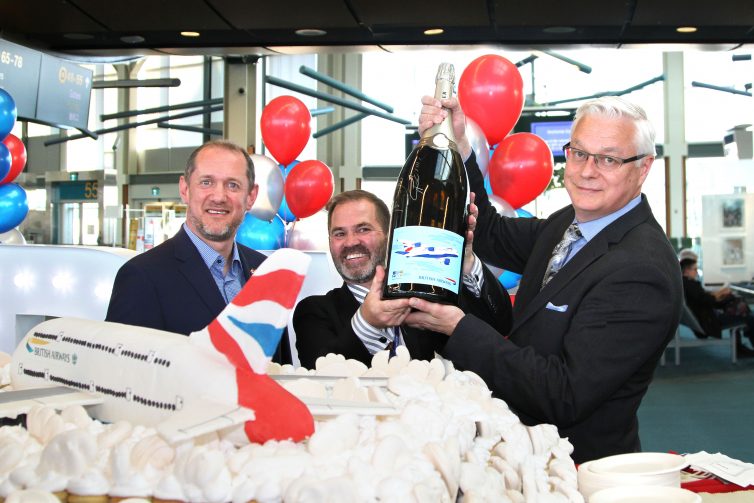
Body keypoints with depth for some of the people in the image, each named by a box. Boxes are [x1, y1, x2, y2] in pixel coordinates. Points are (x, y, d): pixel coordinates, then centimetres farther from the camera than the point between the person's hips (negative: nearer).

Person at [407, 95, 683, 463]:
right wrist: (456, 146, 2)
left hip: (582, 464, -7)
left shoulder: (641, 269, -23)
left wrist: (461, 329, -23)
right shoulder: (569, 223, 5)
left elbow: (566, 398, -26)